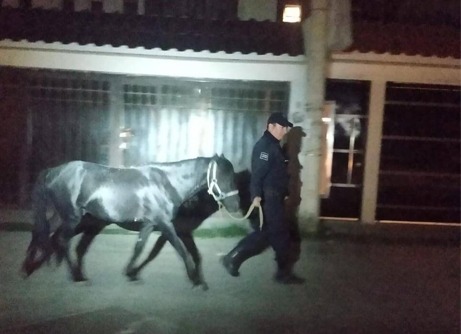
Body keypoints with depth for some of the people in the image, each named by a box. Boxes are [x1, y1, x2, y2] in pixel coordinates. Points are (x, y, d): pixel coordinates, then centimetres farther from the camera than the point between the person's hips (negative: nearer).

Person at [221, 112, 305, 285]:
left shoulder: (273, 145, 18)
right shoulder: (265, 145, -14)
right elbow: (257, 172, -24)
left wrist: (284, 193, 25)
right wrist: (256, 195, -32)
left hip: (274, 197, 11)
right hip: (268, 197, -10)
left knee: (267, 232, 13)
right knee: (280, 233, -1)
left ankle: (233, 258, 17)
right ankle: (284, 272, 11)